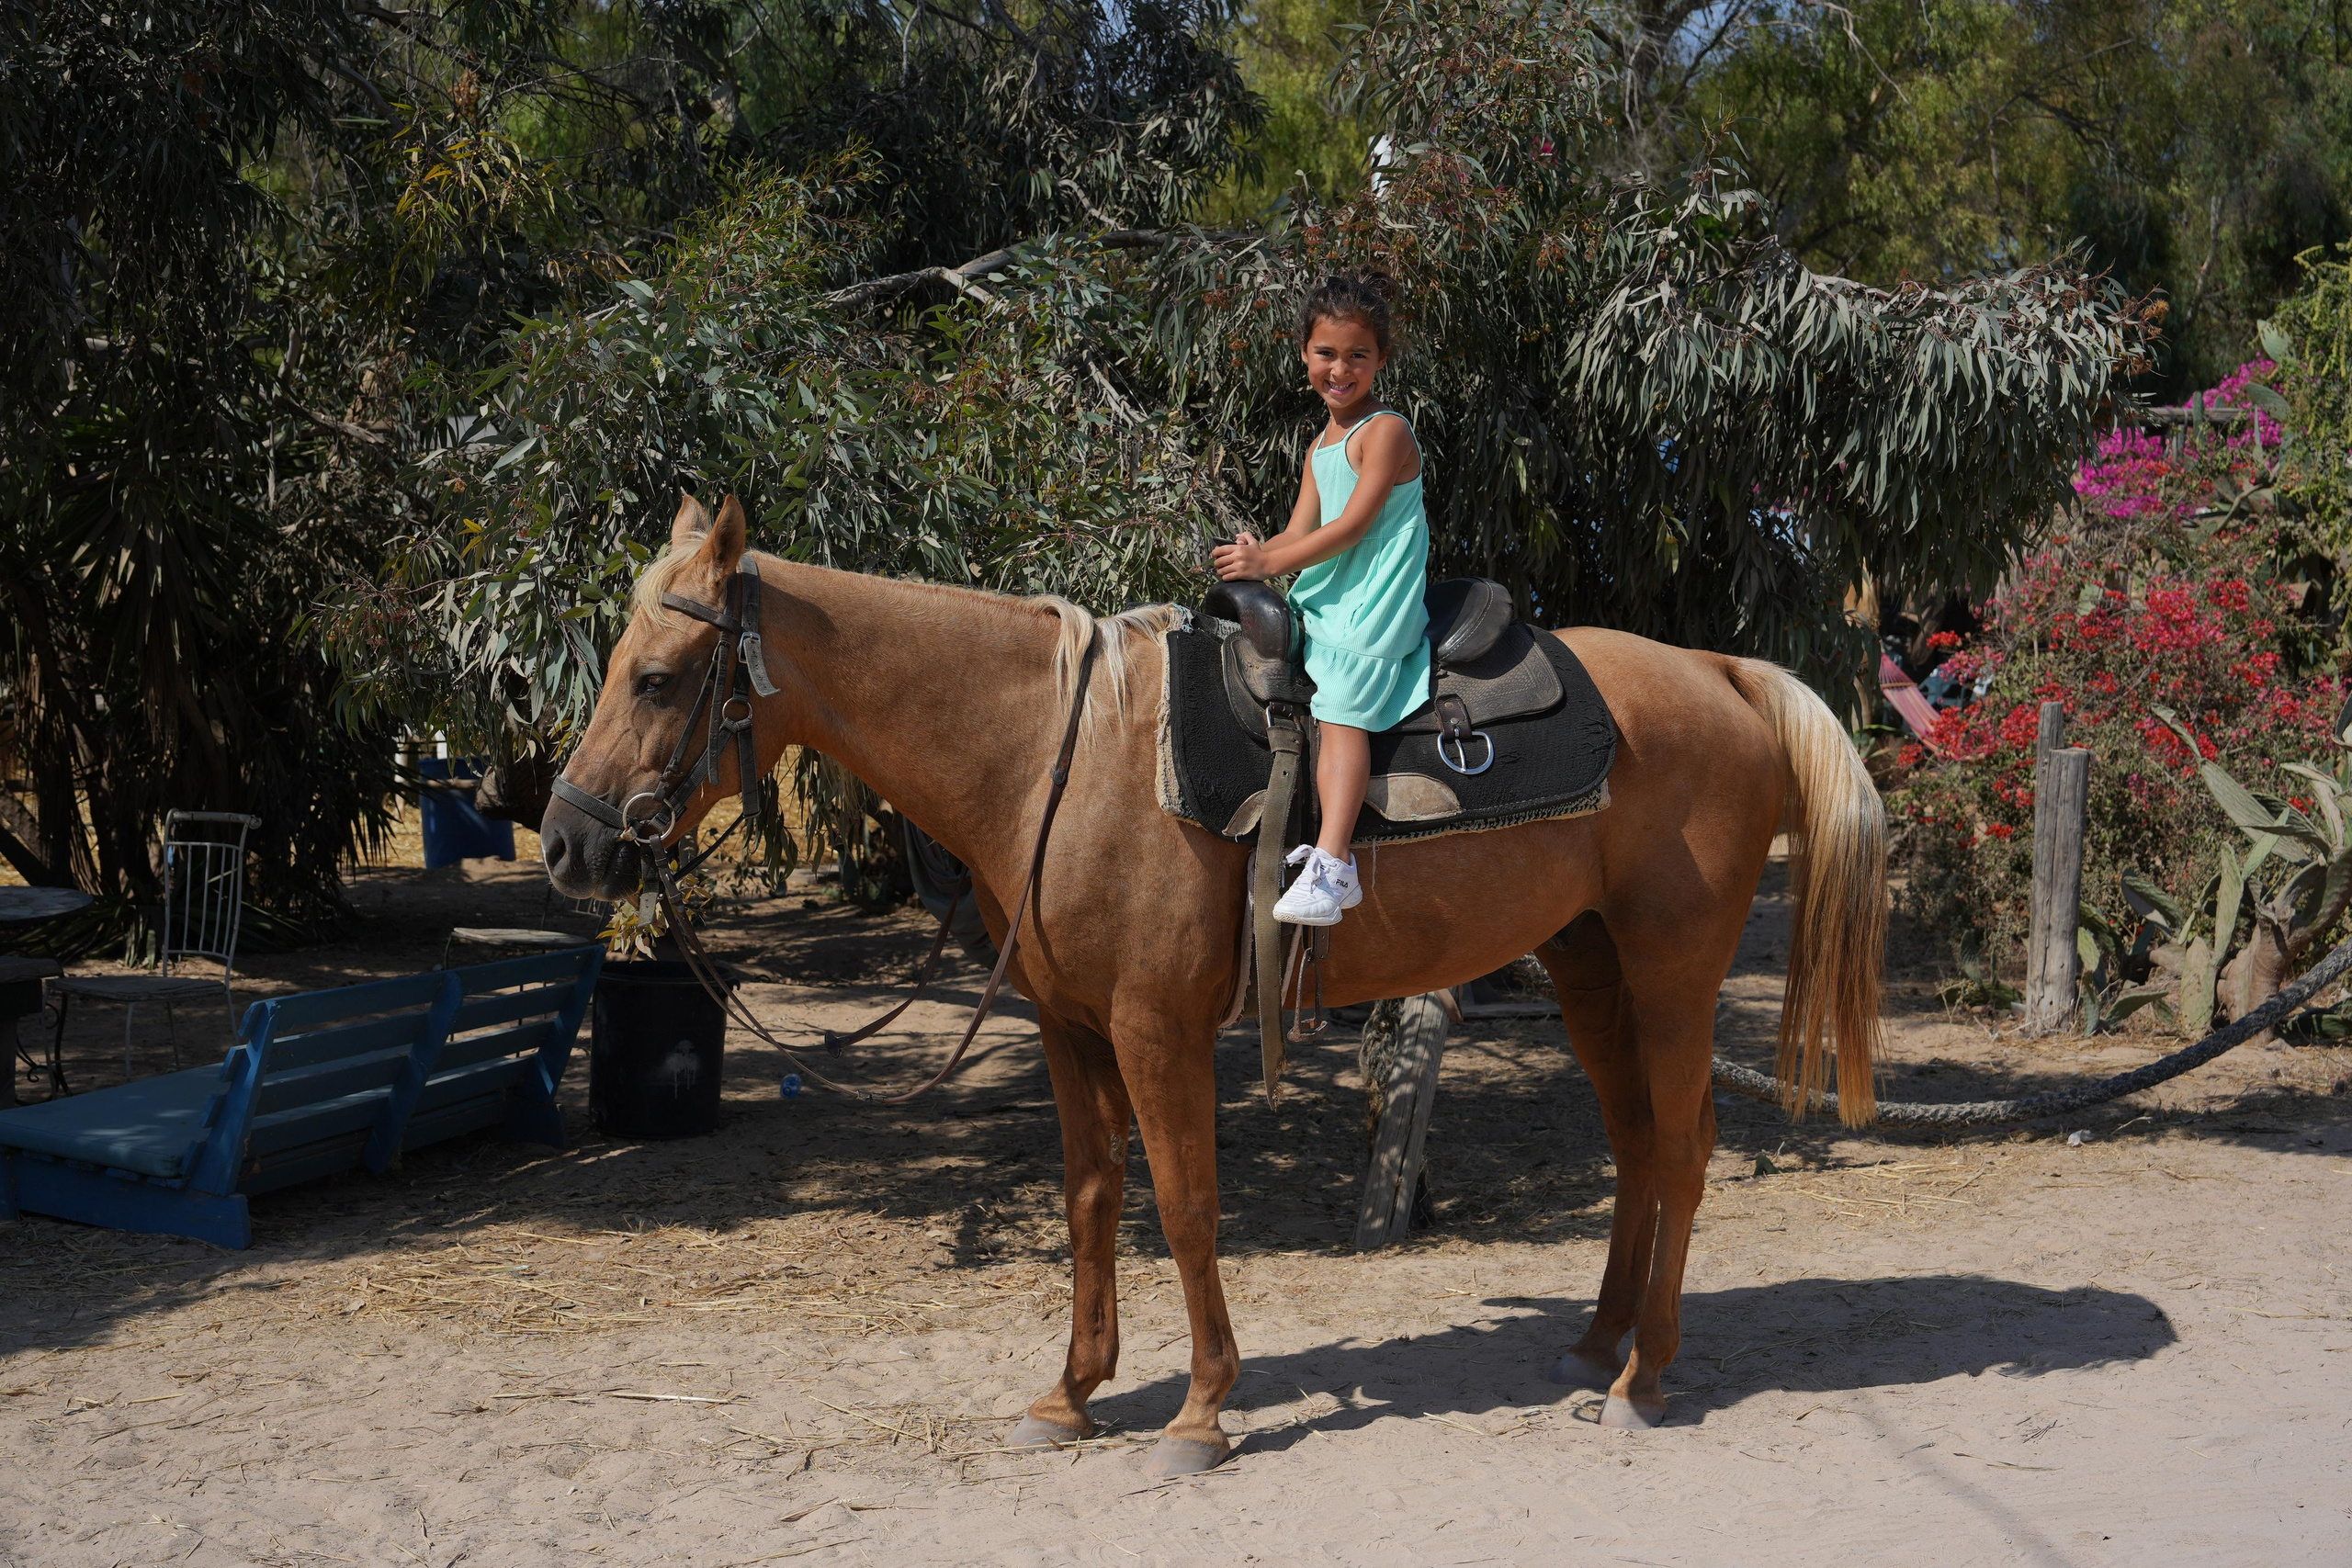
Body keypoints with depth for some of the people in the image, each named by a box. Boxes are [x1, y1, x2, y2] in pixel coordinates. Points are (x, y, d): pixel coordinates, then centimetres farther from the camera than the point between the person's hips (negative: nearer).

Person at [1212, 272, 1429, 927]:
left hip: (1374, 603, -10)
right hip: (1325, 599, 10)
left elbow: (1351, 527, -16)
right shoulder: (1321, 448, 19)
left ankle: (1331, 867, -34)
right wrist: (1253, 553, -7)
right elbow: (1301, 531, 13)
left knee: (1341, 710, -22)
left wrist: (1268, 562, -15)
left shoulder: (1385, 432, -9)